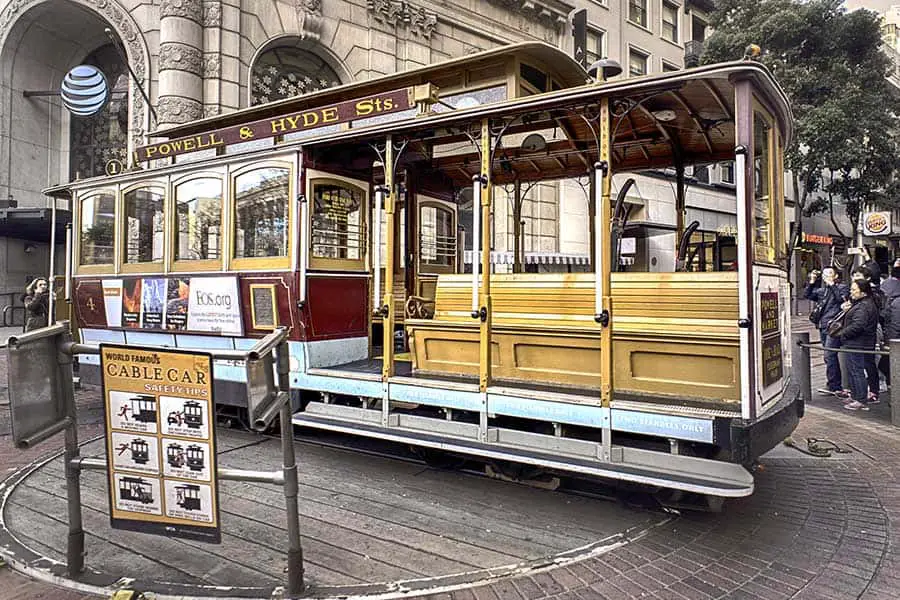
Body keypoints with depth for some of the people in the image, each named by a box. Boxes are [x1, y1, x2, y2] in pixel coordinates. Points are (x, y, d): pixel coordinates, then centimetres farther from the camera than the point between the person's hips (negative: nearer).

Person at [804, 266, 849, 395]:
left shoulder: (841, 287, 1)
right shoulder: (821, 290, 17)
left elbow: (842, 298, -17)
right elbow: (806, 295, 7)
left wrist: (832, 284, -17)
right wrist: (812, 282, -1)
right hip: (823, 327, 7)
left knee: (829, 356, -14)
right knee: (831, 357, 12)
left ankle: (831, 386, -10)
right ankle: (837, 386, 20)